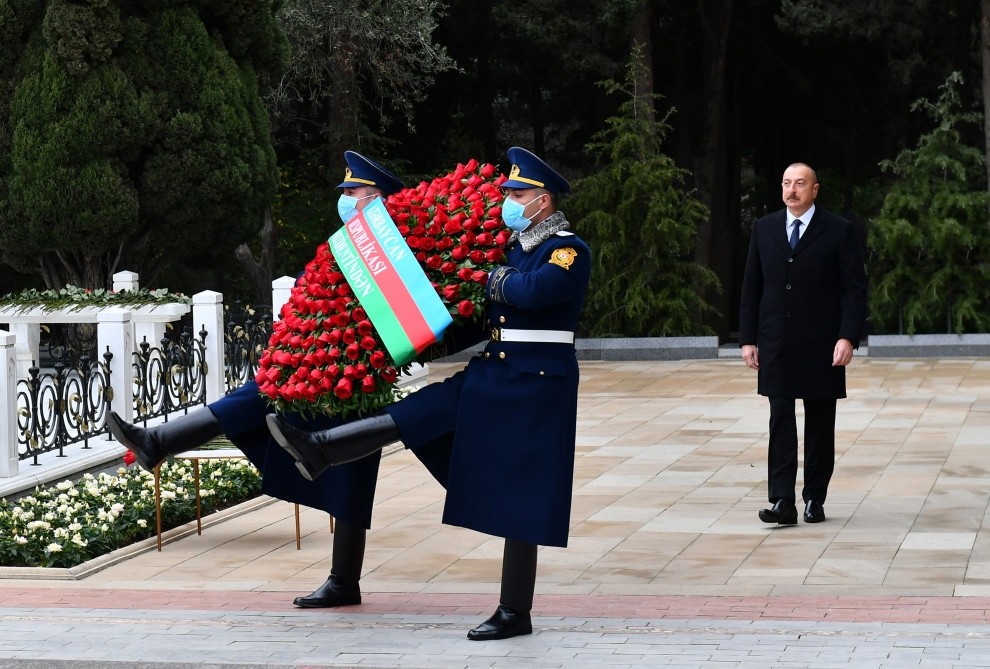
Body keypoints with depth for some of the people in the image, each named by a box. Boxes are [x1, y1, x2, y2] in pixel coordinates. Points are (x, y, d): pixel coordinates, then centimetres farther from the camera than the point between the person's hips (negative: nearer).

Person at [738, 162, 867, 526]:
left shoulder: (839, 231, -2)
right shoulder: (764, 229, 8)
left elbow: (855, 289, -5)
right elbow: (751, 287, 10)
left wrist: (848, 337, -15)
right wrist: (748, 338, 4)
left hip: (821, 346, -2)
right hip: (776, 344, 2)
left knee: (820, 424, 5)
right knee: (780, 421, -3)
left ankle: (815, 499, 14)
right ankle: (782, 502, -7)